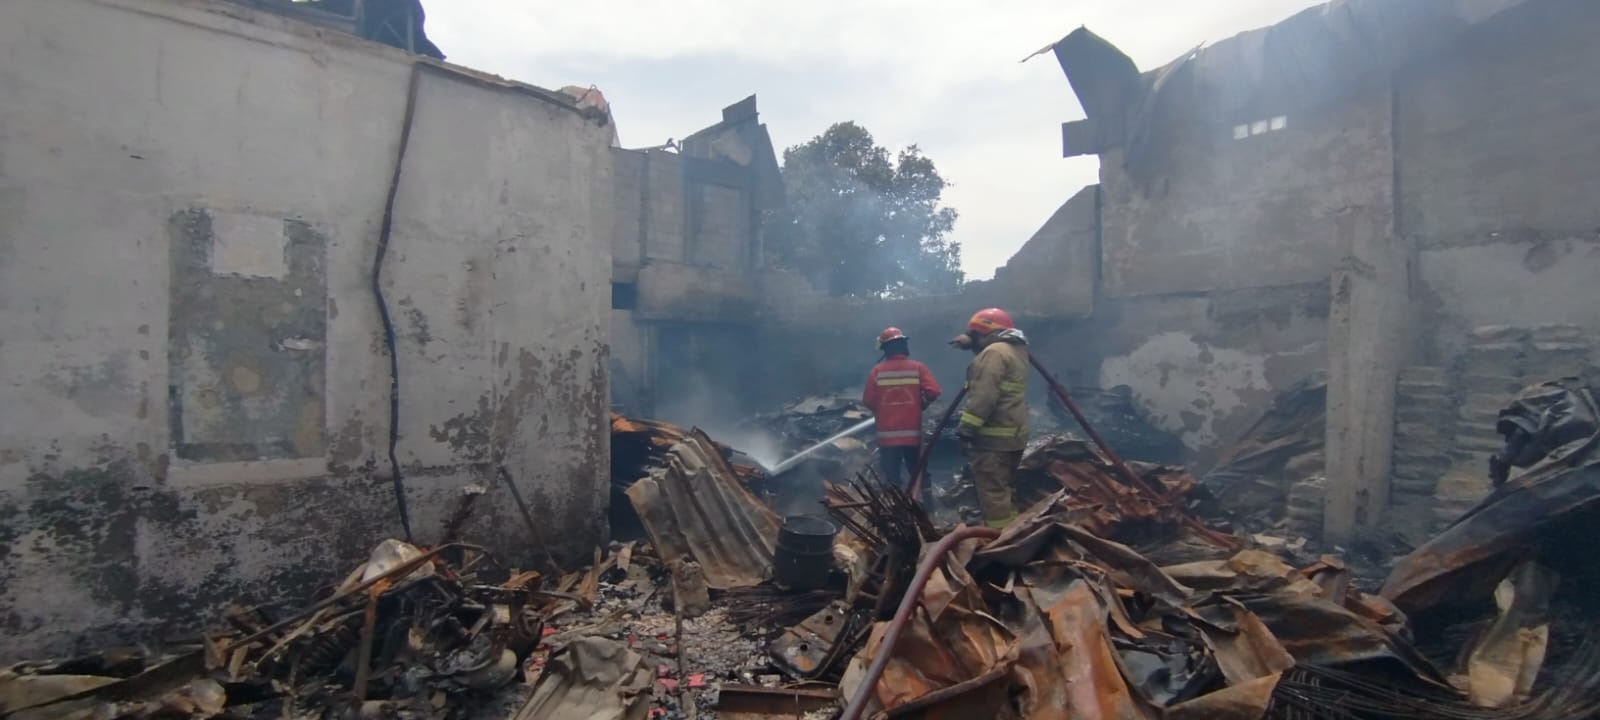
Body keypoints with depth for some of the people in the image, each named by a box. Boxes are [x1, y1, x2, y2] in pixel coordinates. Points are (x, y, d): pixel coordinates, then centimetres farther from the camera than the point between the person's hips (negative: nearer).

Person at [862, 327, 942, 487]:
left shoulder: (877, 371, -4)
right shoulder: (918, 368, -3)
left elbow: (868, 401, -6)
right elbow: (933, 392, -12)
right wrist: (919, 406, 7)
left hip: (887, 435, -1)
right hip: (913, 434, 1)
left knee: (891, 478, 6)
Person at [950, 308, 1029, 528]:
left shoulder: (994, 352, -14)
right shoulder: (1016, 350, 17)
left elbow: (983, 396, -23)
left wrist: (967, 429, -22)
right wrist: (969, 342, 28)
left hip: (994, 437, -10)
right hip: (1013, 434, 10)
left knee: (992, 492, -8)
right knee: (1003, 489, 18)